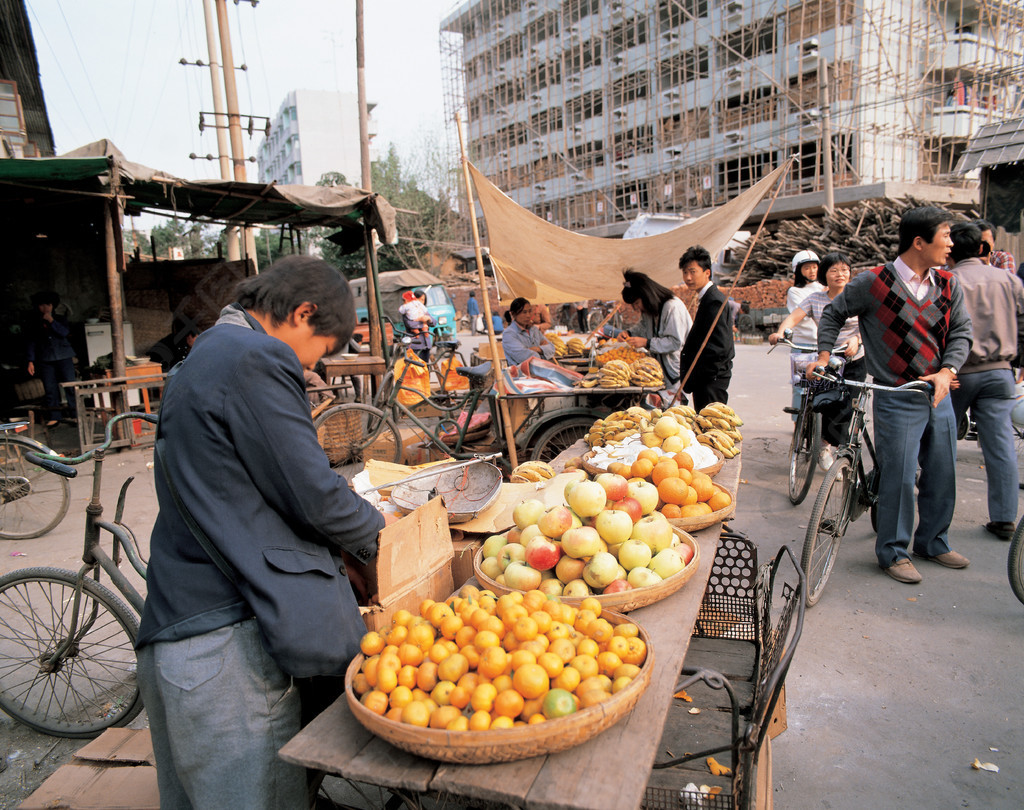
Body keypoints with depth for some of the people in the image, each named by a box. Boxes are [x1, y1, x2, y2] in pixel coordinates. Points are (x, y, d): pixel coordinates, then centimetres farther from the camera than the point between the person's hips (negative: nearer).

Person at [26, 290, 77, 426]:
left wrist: (51, 321, -12)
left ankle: (75, 414, 0)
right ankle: (54, 417, 7)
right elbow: (31, 343, 12)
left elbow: (65, 332, -8)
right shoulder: (35, 324, 13)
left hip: (64, 358, -1)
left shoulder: (60, 319, 10)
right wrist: (30, 361, 6)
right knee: (50, 388, 0)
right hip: (46, 360, 2)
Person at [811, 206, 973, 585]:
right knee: (899, 477, -3)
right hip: (897, 399, -6)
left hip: (938, 394, 6)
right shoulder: (873, 283, -10)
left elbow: (961, 331, 7)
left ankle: (933, 542, 33)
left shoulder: (948, 285, 5)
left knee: (942, 474, 14)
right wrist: (824, 356, -5)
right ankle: (893, 552, 14)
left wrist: (947, 371, -10)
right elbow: (833, 314, 3)